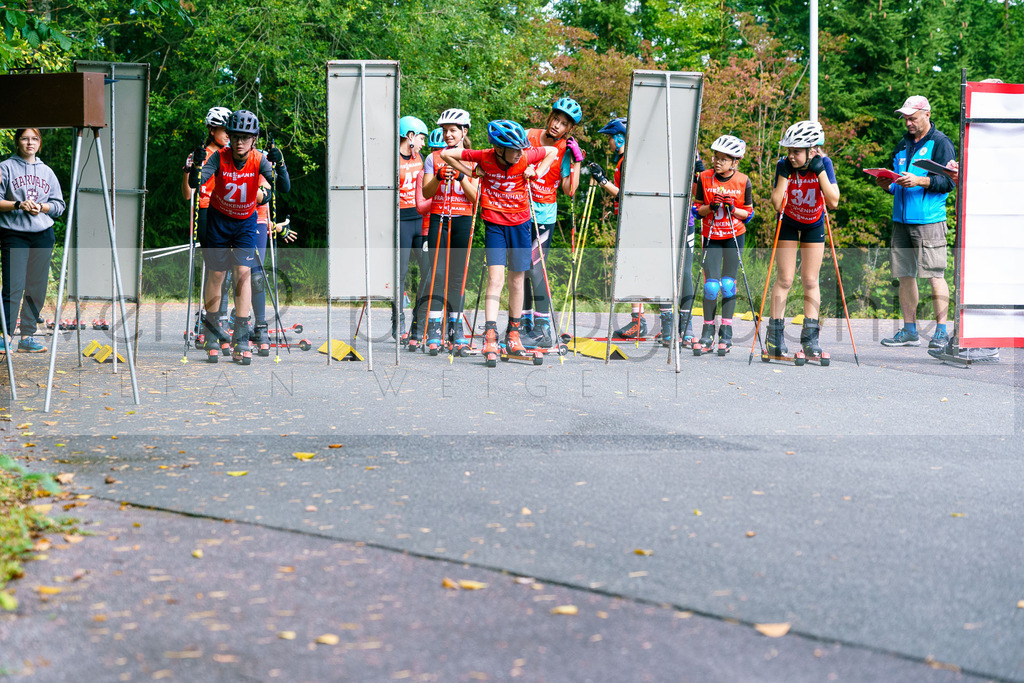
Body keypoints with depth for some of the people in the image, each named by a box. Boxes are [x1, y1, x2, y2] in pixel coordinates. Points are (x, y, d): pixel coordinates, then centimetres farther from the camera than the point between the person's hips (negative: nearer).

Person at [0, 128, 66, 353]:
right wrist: (18, 204, -15)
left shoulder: (47, 172, 15)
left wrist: (41, 207, -5)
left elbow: (59, 205, 13)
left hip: (43, 235, 4)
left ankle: (27, 337, 11)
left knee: (37, 288, 4)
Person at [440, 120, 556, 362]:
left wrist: (537, 173, 0)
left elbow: (552, 151, 11)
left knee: (516, 281, 8)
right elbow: (446, 154, -2)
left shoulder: (526, 157, -8)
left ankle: (513, 336, 20)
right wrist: (470, 172, 0)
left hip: (520, 224, 2)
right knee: (496, 278, -13)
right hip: (494, 225, -2)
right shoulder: (484, 157, -11)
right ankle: (490, 337, -17)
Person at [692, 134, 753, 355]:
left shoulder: (743, 181, -6)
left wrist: (732, 208, -17)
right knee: (711, 285, -7)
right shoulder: (705, 178, -4)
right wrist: (711, 207, -16)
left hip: (734, 236, 0)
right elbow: (697, 209, 3)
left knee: (728, 284, -4)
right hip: (711, 236, 1)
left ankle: (726, 331, 8)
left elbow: (748, 213, 1)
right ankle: (708, 330, 8)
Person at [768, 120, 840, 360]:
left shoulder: (823, 164, -20)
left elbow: (833, 202, -26)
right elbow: (777, 205, -27)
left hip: (813, 225, 1)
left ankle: (810, 337, 3)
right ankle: (776, 336, 2)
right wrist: (784, 173, -31)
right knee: (784, 280, -5)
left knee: (810, 281, -1)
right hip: (788, 223, 0)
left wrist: (820, 170, -31)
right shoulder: (784, 165, -21)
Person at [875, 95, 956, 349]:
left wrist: (919, 181, -21)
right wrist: (888, 185, 3)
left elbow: (948, 181, -9)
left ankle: (941, 330, -1)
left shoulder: (940, 143, -1)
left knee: (934, 275, -6)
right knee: (904, 275, 6)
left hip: (929, 221, -7)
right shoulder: (903, 145, 19)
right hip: (901, 220, 7)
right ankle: (909, 331, 13)